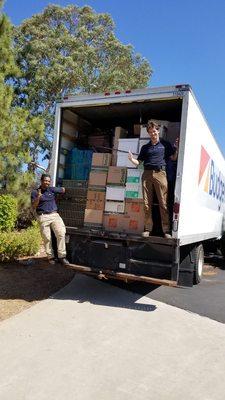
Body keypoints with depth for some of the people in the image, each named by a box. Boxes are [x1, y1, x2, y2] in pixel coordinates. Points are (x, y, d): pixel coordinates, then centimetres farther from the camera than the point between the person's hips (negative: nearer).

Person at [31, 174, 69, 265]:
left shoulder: (52, 189, 8)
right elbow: (34, 207, -3)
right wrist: (38, 197, -17)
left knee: (61, 233, -13)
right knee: (47, 238, 1)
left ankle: (61, 256, -7)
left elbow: (64, 189, 20)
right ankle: (50, 257, 15)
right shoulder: (35, 192, 3)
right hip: (43, 217, -2)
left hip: (54, 215, 2)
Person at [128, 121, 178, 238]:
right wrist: (131, 159, -3)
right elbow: (138, 162, 17)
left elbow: (174, 157, 14)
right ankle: (147, 229, 4)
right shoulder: (145, 147, 22)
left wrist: (177, 148, -2)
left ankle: (166, 230, -8)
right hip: (147, 174, 3)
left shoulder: (165, 144, 16)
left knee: (163, 203, -9)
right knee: (147, 203, -3)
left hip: (160, 173, -2)